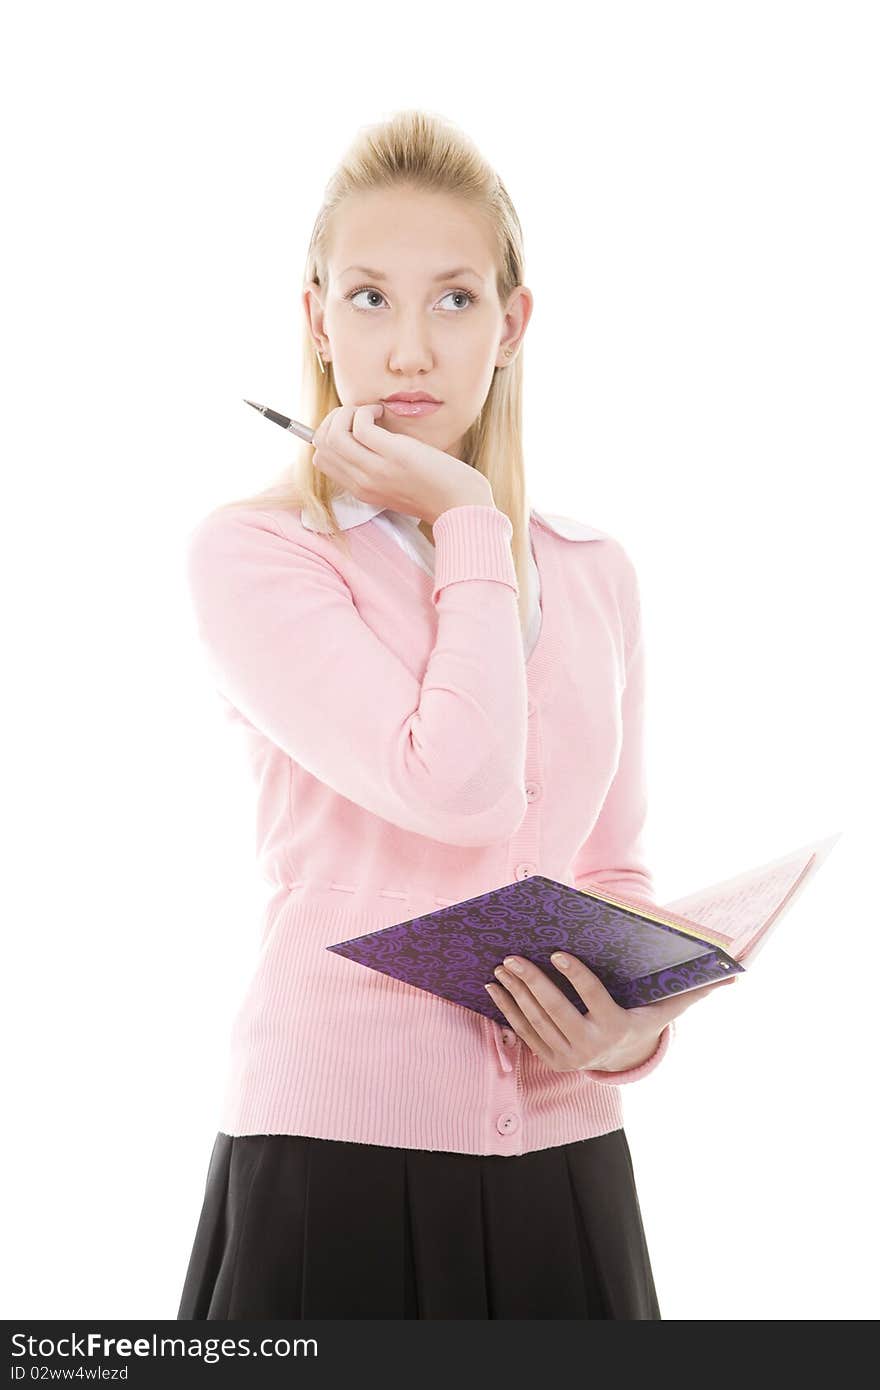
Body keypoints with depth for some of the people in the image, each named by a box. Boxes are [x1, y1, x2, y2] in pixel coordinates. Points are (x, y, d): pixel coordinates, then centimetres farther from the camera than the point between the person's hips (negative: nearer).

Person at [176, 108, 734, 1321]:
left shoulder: (596, 577, 10)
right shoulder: (251, 552, -6)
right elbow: (459, 790, -18)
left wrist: (631, 1026, -5)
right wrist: (468, 518, -9)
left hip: (563, 1145, 5)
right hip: (336, 1141, -4)